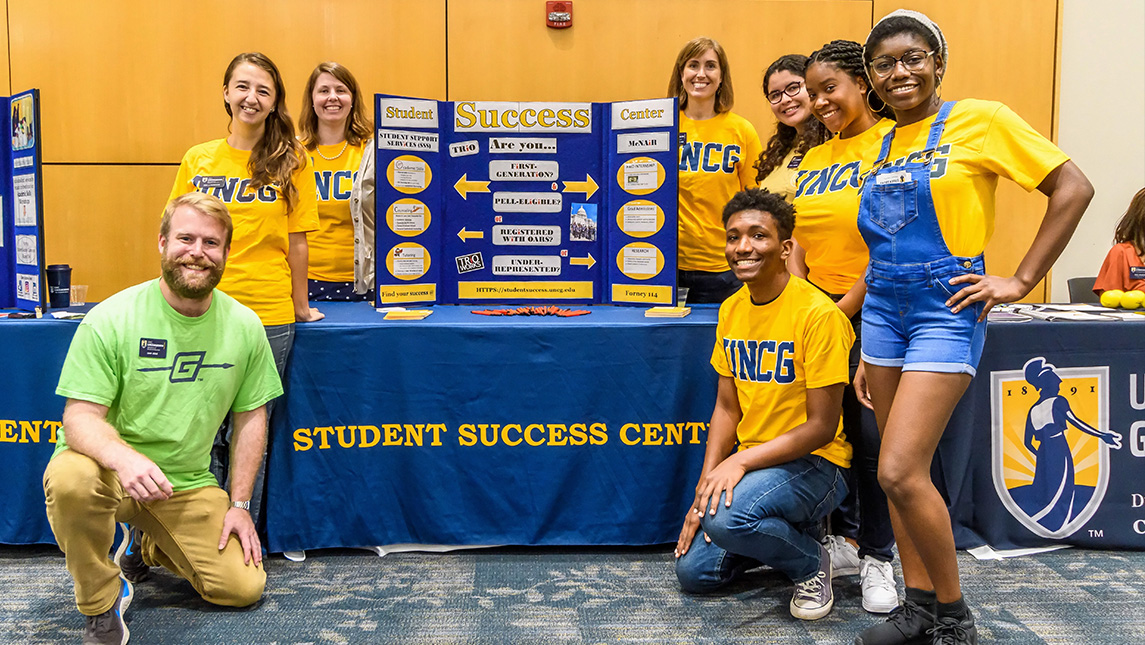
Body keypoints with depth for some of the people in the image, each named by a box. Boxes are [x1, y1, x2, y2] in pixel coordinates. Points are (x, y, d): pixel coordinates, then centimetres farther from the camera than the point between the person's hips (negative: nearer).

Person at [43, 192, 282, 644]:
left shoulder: (245, 326, -4)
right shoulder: (111, 319, -15)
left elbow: (251, 415, 5)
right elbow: (80, 418, -17)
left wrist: (239, 504, 1)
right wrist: (124, 457, -39)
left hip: (187, 483, 4)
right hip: (112, 468, -3)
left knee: (245, 587, -6)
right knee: (70, 479, -38)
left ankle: (148, 547, 25)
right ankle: (101, 605, -10)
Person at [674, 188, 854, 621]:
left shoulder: (818, 314, -18)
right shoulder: (731, 310, 5)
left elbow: (822, 426, -18)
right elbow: (727, 408, 6)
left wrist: (740, 461, -24)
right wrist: (705, 486, -5)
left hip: (813, 464, -7)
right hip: (749, 463, 7)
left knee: (728, 517, -33)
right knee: (694, 571, -3)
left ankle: (812, 562, -3)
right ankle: (783, 535, 21)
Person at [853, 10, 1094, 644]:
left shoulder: (979, 120, -5)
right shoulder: (879, 146, 13)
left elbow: (1073, 188, -6)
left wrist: (1022, 280, -10)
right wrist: (867, 351, 15)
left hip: (945, 310, -6)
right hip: (883, 310, 7)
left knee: (901, 470, -13)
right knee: (896, 471, 9)